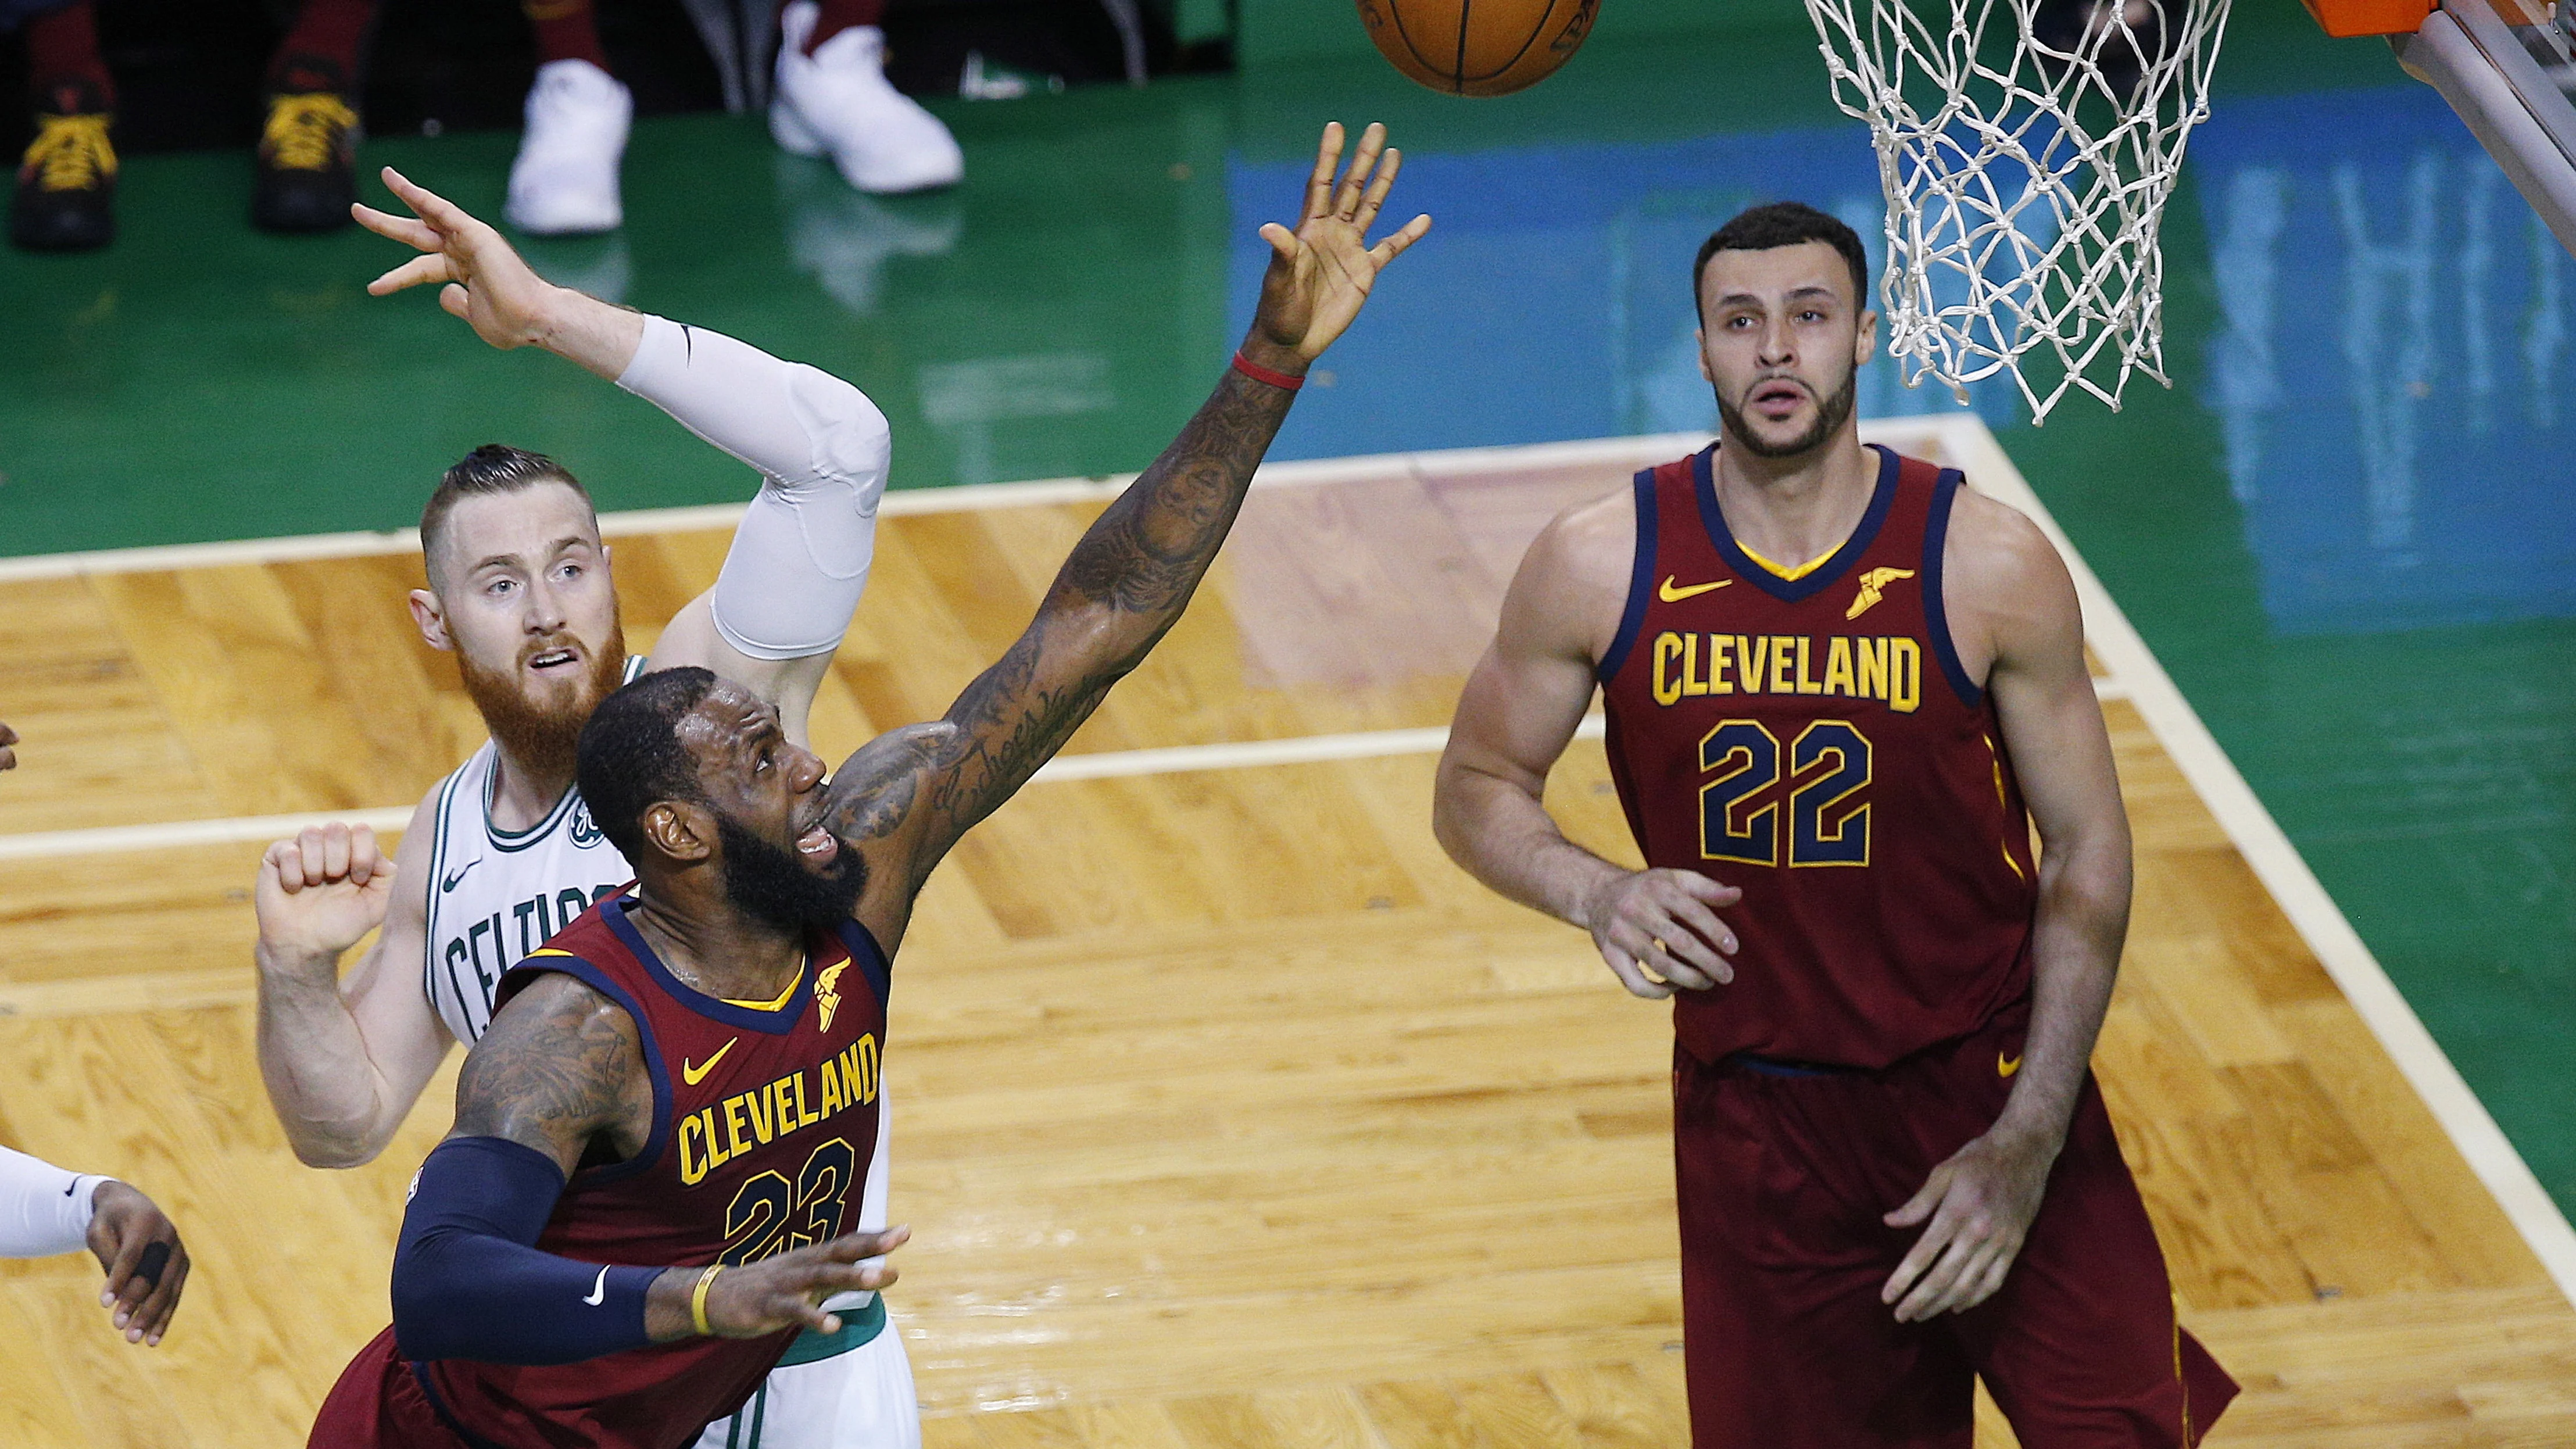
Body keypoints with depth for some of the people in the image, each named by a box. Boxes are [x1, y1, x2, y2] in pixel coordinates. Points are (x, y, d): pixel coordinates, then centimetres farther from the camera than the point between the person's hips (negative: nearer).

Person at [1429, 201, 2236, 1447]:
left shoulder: (1991, 569, -10)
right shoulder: (1601, 566, -7)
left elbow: (2086, 854, -5)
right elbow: (1474, 790, 5)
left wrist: (2024, 1148, -11)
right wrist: (1595, 893, -18)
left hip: (1984, 1086, -1)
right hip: (1754, 1115, 1)